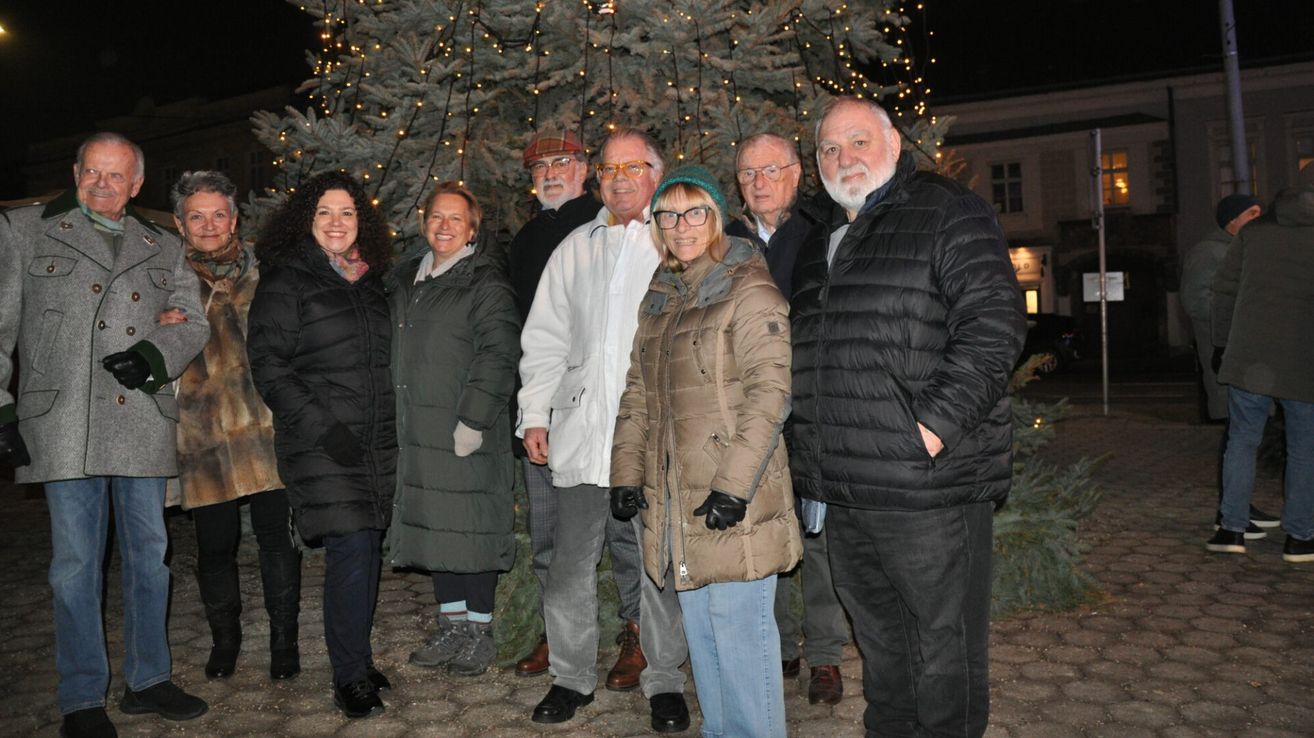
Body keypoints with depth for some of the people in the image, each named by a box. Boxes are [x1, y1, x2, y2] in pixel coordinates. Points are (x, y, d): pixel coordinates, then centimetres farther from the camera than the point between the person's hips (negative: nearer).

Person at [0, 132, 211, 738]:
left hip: (144, 422, 3)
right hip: (65, 425, -3)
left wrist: (157, 353, -7)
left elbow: (194, 323, 15)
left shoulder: (163, 249, 16)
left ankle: (148, 680, 23)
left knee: (148, 554, 9)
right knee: (75, 562, 1)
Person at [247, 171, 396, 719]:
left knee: (365, 553, 9)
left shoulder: (371, 282, 15)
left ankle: (357, 658, 24)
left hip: (376, 443, 6)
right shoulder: (285, 282, -2)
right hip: (322, 446, -5)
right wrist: (321, 426, -16)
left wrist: (394, 422, 13)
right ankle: (350, 678, 4)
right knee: (351, 552, -10)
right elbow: (268, 366, -8)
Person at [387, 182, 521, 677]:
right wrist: (391, 420, 16)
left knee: (471, 529, -1)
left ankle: (479, 632, 14)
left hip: (465, 432, -7)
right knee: (432, 527, 13)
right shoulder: (404, 280, 17)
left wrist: (473, 419, -20)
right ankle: (451, 626, 26)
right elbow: (393, 352, 23)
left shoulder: (485, 284, -5)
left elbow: (497, 355, -13)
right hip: (417, 432, 7)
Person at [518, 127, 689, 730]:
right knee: (570, 561, 8)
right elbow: (545, 338, 16)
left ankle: (663, 680, 23)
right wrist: (535, 414, 8)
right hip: (583, 431, 3)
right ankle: (572, 676, 25)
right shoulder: (574, 249, 16)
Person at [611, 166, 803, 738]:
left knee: (739, 628, -1)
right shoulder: (659, 298, 15)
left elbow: (770, 392, -17)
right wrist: (626, 472, 10)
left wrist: (733, 483, -22)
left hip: (732, 502, -7)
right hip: (674, 501, 8)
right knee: (699, 628, 17)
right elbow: (636, 392, 17)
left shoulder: (749, 292, -9)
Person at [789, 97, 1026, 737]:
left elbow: (994, 324, -14)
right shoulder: (820, 243, 19)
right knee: (879, 649, 20)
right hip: (843, 492, 7)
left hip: (930, 486, -7)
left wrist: (932, 427, -20)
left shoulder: (948, 213, -3)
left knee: (943, 655, 5)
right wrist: (811, 456, 16)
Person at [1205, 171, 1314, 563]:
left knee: (1242, 440, 9)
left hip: (1249, 354, 3)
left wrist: (1223, 341, 18)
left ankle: (1233, 529, 9)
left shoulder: (1255, 229, 7)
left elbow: (1225, 288, 9)